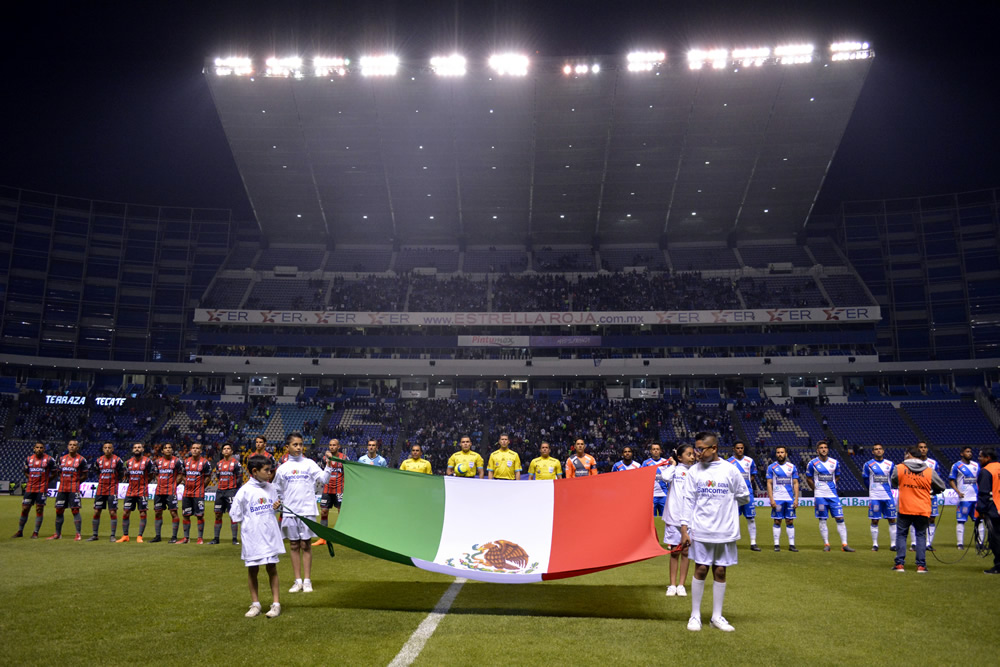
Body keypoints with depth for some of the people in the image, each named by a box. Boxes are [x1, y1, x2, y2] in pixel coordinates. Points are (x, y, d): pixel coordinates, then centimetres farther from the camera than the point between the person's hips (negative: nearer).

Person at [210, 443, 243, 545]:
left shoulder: (236, 463, -3)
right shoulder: (219, 464, 13)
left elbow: (240, 478, -2)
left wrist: (234, 488, -6)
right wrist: (218, 488, 13)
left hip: (231, 491, -5)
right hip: (220, 491, 5)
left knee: (233, 515, -6)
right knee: (218, 514, 7)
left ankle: (234, 539, -2)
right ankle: (216, 538, 15)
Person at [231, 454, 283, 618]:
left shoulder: (270, 488, 4)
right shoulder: (245, 490, -9)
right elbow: (235, 515, -4)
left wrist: (277, 506, -3)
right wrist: (249, 522, -7)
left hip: (270, 536, 3)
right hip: (252, 536, -3)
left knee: (272, 568, 5)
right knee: (252, 570, 9)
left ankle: (276, 603, 12)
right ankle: (255, 604, 22)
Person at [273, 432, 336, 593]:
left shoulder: (309, 464, 2)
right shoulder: (282, 469, 7)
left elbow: (323, 479, -6)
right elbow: (278, 491, 15)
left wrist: (329, 466, -19)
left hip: (307, 510, -2)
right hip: (289, 512, 2)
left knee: (306, 545, 2)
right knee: (294, 546, 7)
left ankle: (307, 581, 10)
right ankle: (298, 581, 15)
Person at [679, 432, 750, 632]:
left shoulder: (730, 469, -2)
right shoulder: (694, 471, 0)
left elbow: (744, 497, 9)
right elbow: (688, 501, 0)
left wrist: (724, 504, 7)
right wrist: (684, 528, -5)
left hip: (726, 531, 0)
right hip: (701, 531, 0)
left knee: (720, 571, 7)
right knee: (700, 570, 2)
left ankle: (717, 616, 19)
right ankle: (695, 615, 14)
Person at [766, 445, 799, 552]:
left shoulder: (792, 467, 8)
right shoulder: (771, 467, 3)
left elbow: (795, 483, 7)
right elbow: (769, 484, 1)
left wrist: (796, 498, -2)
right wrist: (771, 499, -8)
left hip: (790, 499, 2)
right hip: (777, 498, -2)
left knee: (790, 521, 3)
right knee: (777, 521, 0)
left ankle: (791, 544, 8)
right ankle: (777, 544, 4)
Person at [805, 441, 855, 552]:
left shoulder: (835, 463, 6)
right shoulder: (812, 463, -3)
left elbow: (837, 477, 20)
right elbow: (808, 479, 7)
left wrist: (832, 486, 9)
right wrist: (816, 489, 8)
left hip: (833, 495, 2)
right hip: (820, 496, -2)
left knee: (840, 519, -2)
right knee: (822, 520, 1)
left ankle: (844, 544, 1)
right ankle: (826, 544, 9)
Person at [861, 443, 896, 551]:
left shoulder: (890, 464, 7)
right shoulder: (868, 464, 0)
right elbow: (865, 479, 8)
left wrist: (888, 487, 8)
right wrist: (874, 487, 7)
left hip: (888, 496, 2)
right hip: (874, 497, -2)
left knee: (892, 520, 2)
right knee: (874, 521, 1)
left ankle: (893, 544, 10)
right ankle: (875, 544, 9)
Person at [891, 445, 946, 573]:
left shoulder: (899, 468, -5)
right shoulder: (929, 471, -1)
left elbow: (893, 484, 10)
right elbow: (941, 487, 8)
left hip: (905, 510, -1)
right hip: (923, 510, 1)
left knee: (901, 534, 10)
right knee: (921, 535, 13)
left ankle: (900, 564, 7)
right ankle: (921, 565, 10)